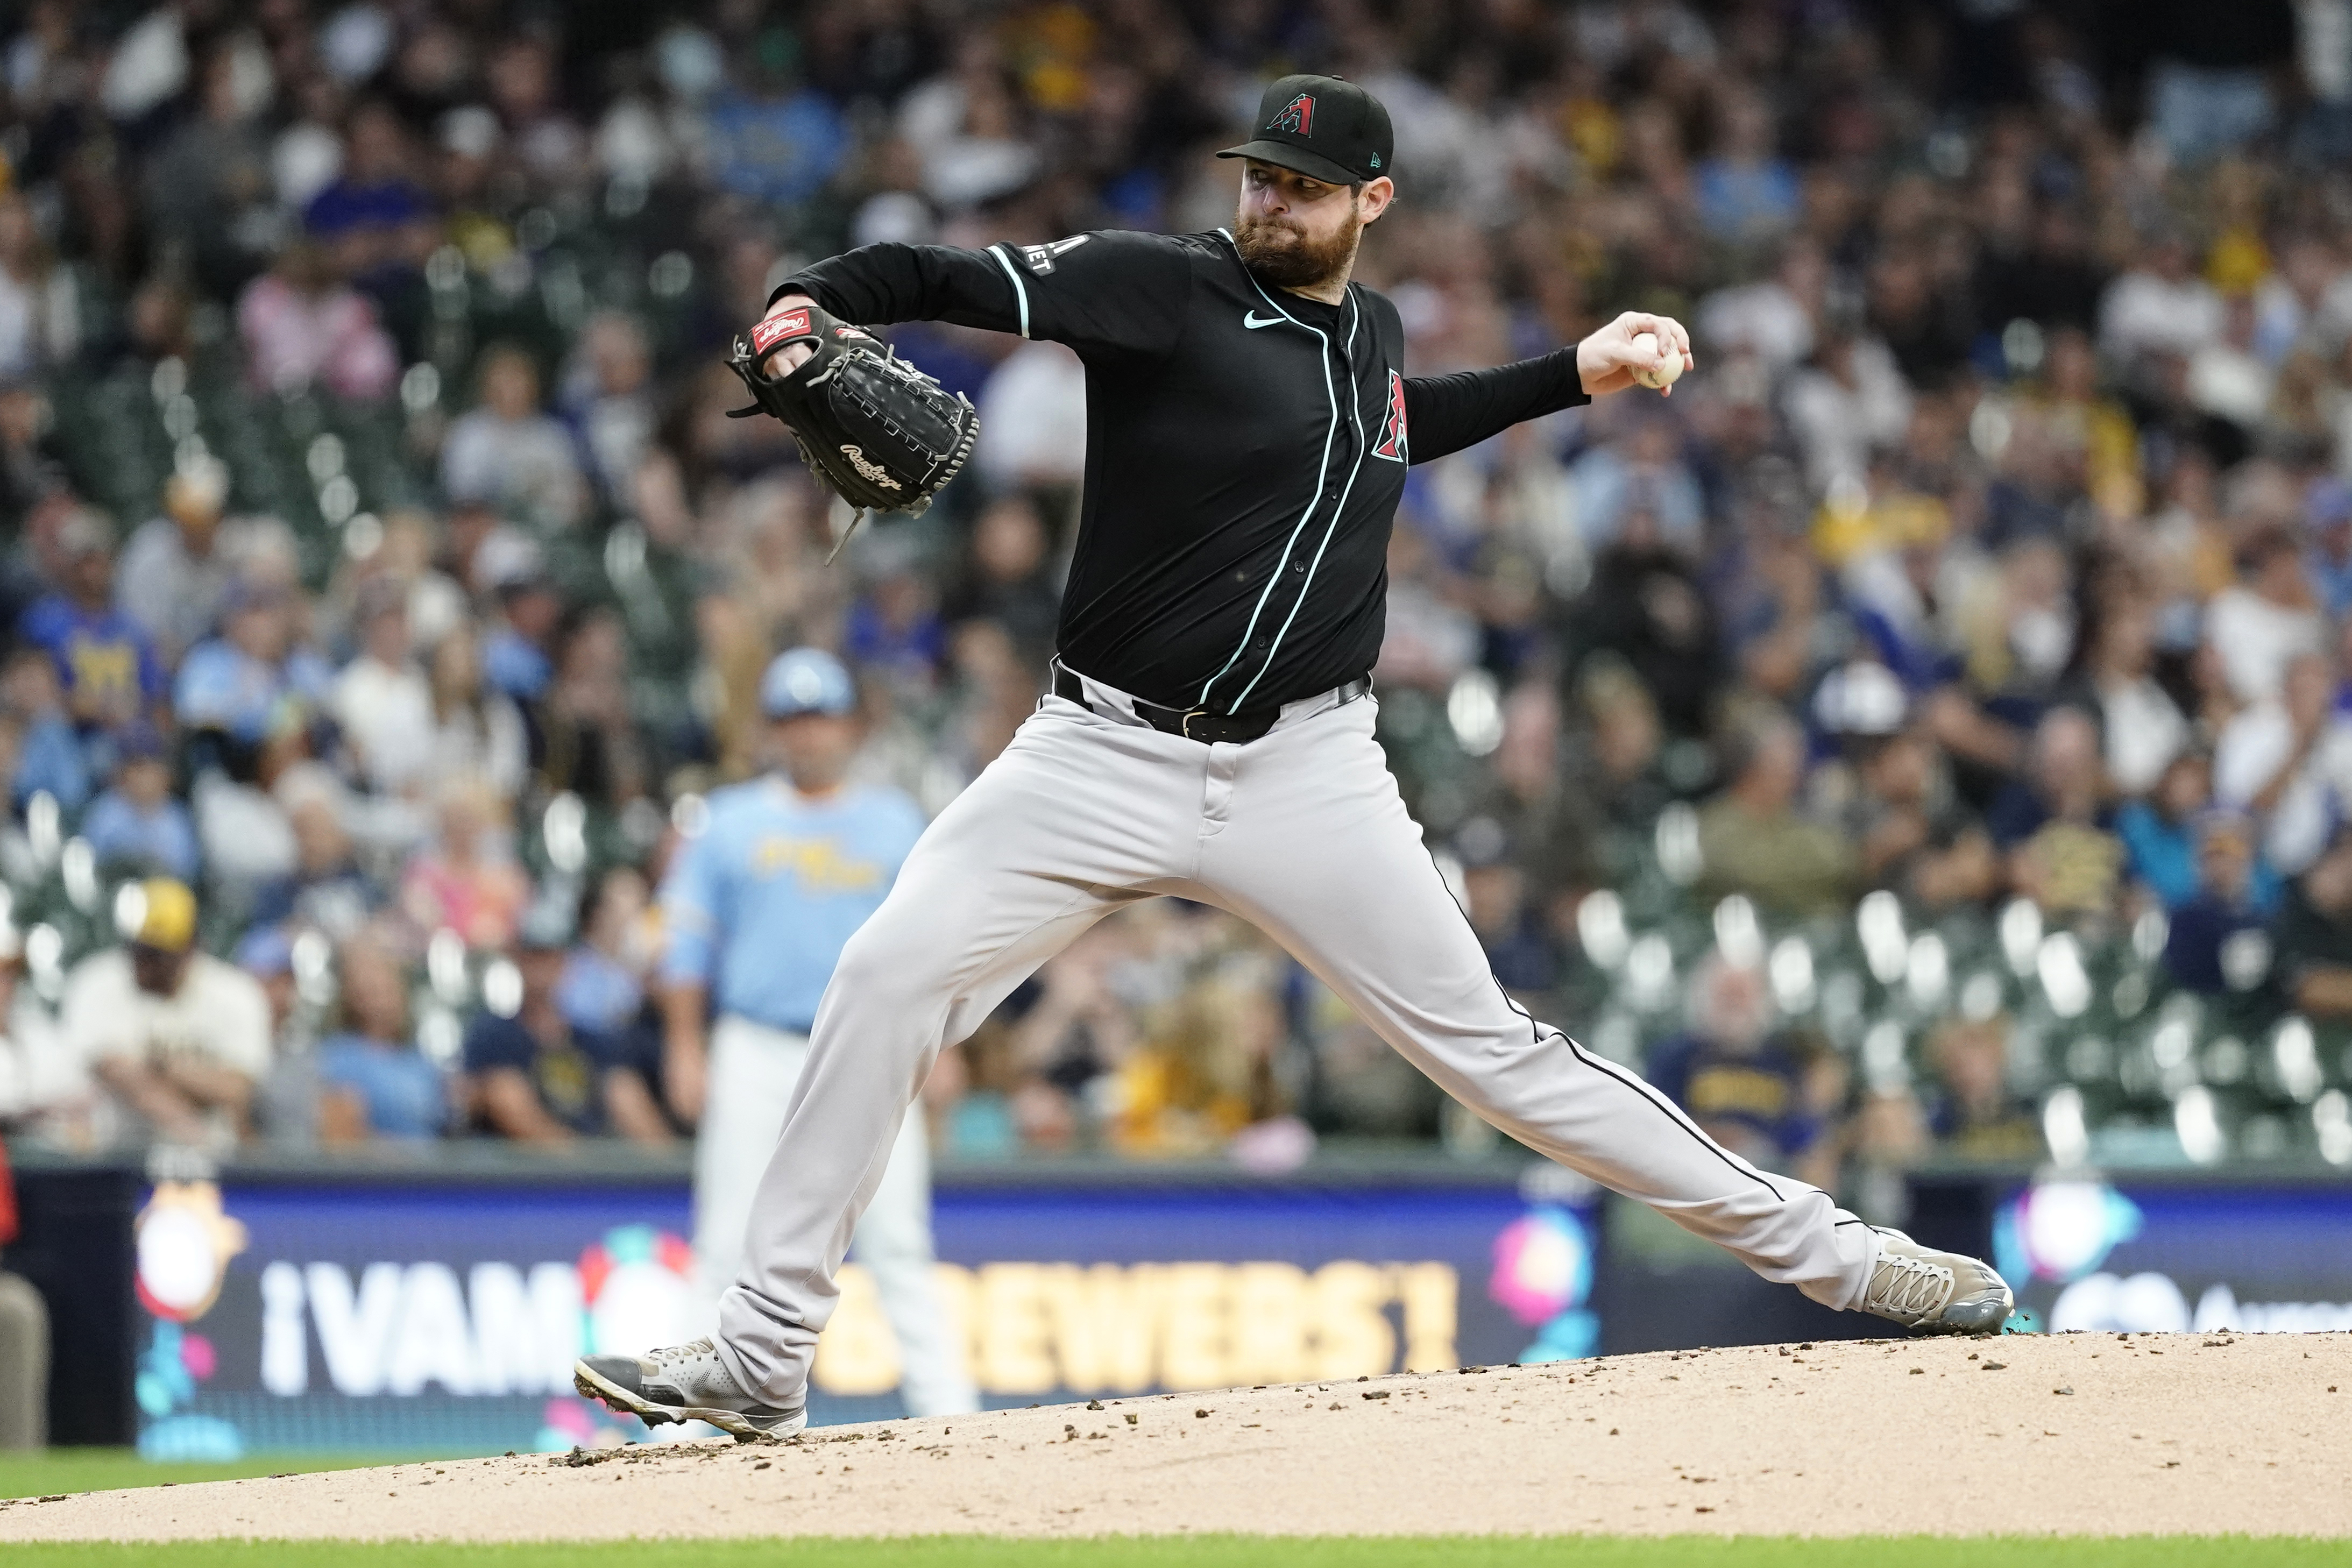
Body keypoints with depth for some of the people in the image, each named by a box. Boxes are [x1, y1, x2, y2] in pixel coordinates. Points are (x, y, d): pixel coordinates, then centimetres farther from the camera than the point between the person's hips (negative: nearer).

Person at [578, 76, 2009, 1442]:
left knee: (1489, 1047, 0)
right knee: (892, 977, -15)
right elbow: (965, 281, -20)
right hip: (1111, 755, -2)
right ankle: (763, 1357, -8)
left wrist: (1577, 375, 28)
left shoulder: (1372, 334, 10)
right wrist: (816, 302, -39)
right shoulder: (1167, 289, -7)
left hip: (1304, 774, 2)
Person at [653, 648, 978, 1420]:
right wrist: (685, 1050, 0)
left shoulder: (895, 823, 12)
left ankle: (949, 1414, -9)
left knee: (898, 1246, -6)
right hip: (758, 1058, 0)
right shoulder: (731, 825, 10)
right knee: (731, 1248, -1)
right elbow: (687, 949, 8)